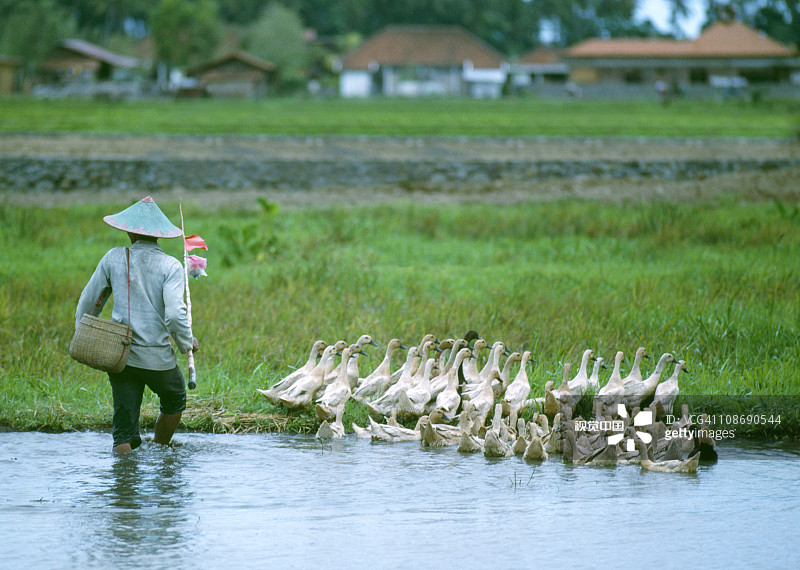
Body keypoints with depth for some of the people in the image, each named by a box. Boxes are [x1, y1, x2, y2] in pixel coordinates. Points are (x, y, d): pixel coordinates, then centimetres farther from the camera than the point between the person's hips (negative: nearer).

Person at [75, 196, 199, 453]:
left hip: (119, 355, 2)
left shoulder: (114, 258, 1)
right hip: (157, 356, -2)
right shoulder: (170, 265, -7)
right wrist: (187, 343, 2)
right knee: (174, 400, 29)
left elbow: (88, 301, 8)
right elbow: (175, 314, -17)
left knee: (124, 431, 5)